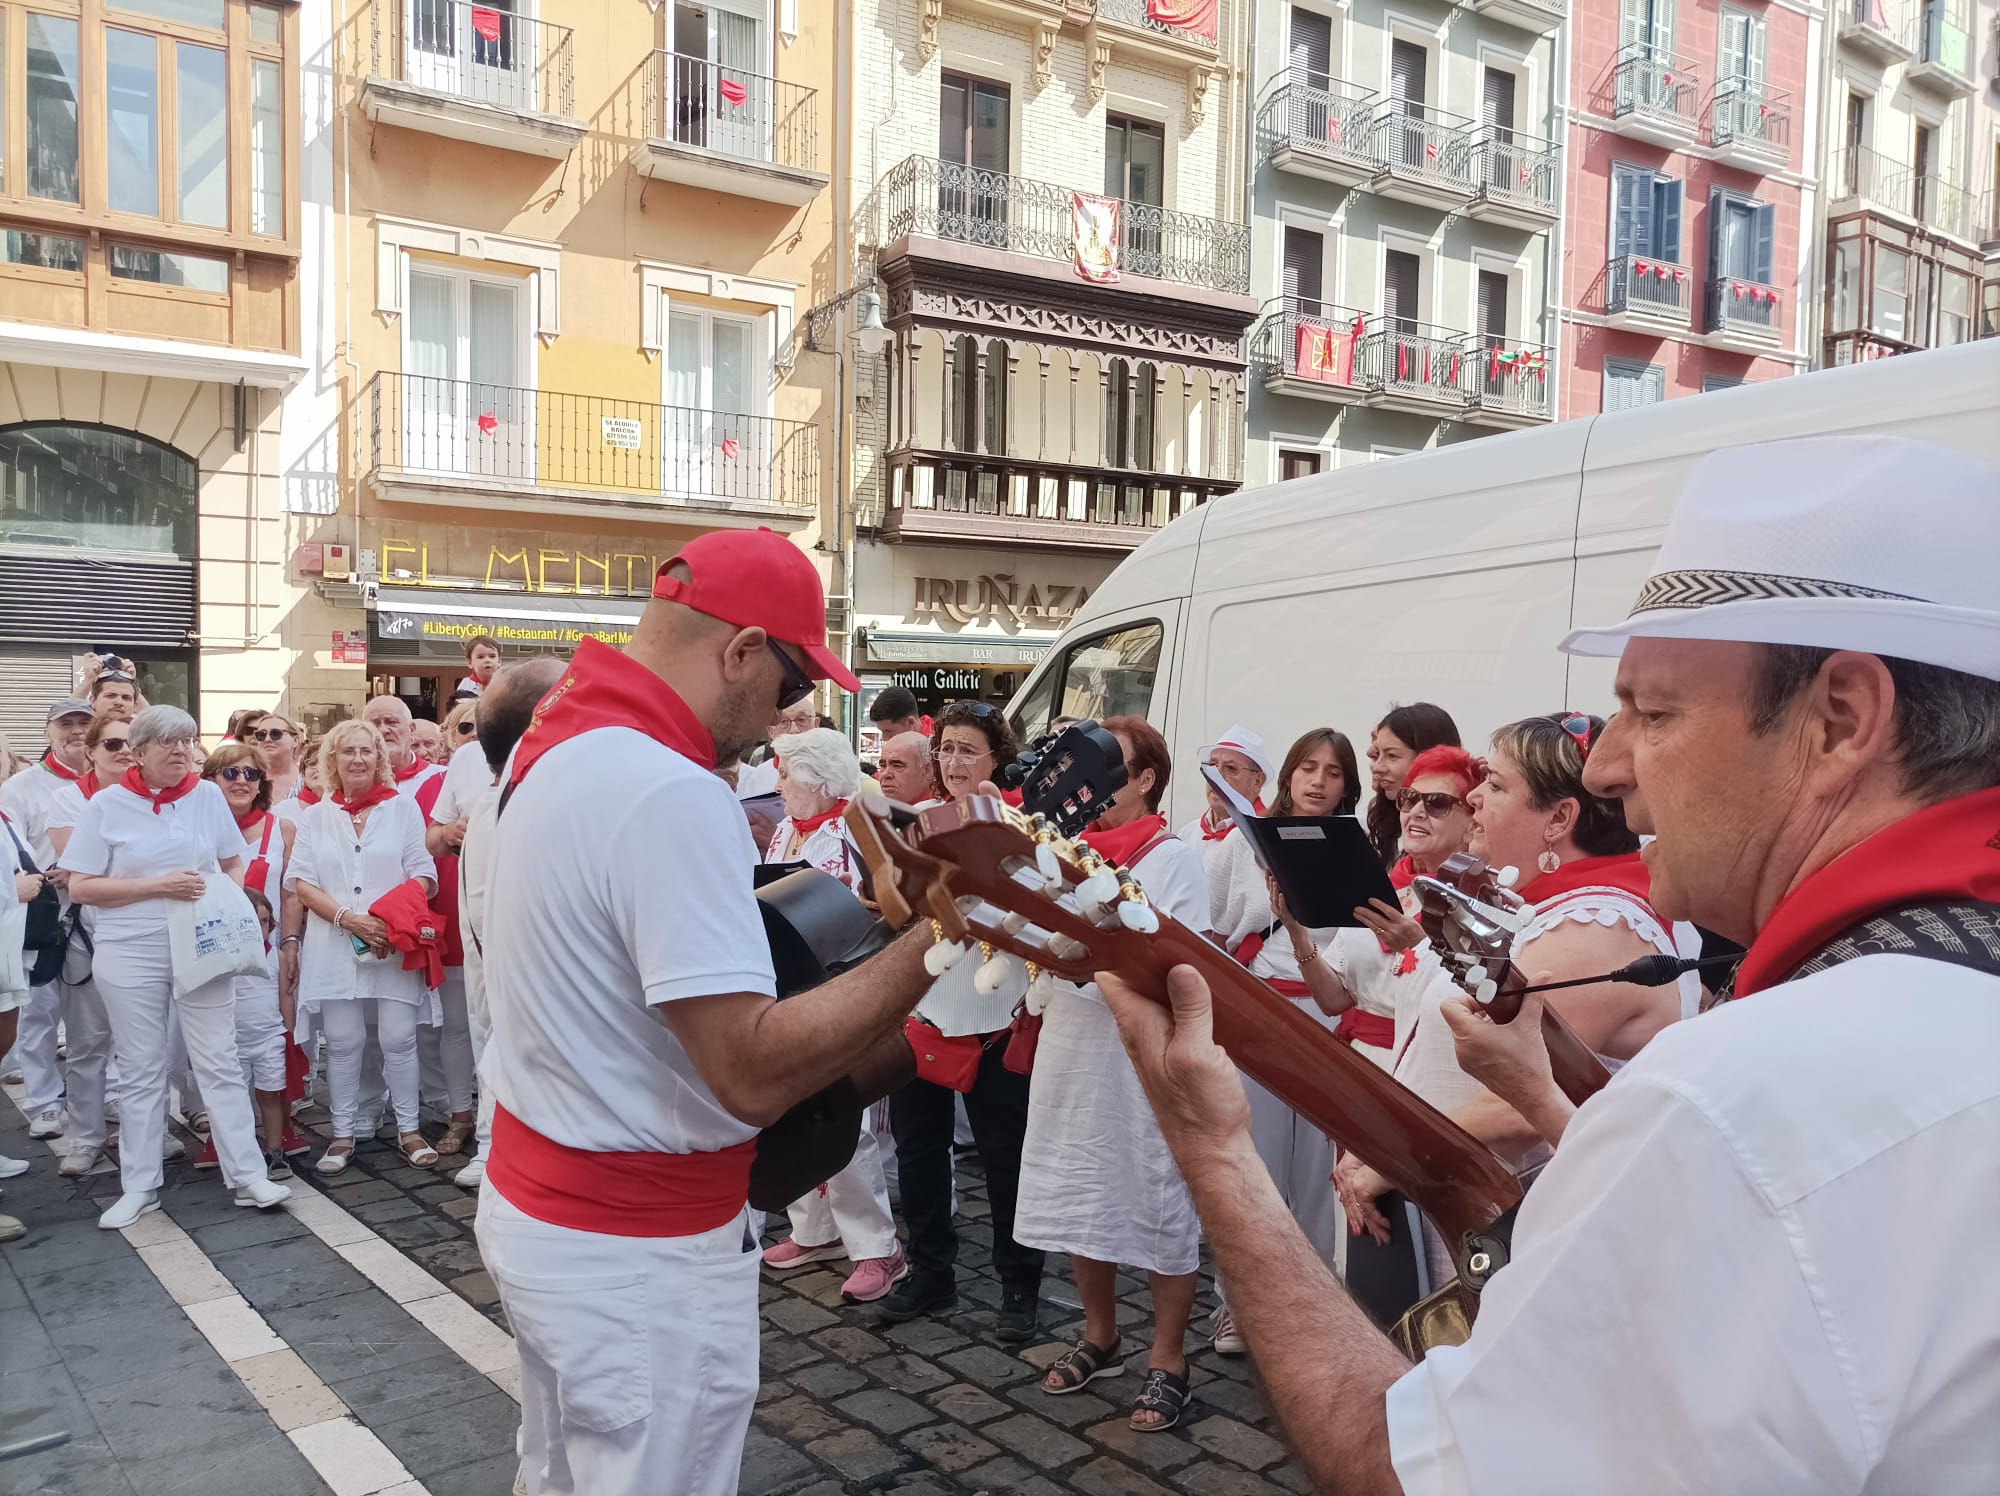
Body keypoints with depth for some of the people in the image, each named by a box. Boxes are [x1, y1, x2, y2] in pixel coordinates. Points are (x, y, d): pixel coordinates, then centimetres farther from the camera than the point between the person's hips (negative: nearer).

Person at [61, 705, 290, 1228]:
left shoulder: (208, 796, 4)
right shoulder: (108, 804, -3)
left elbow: (234, 863, 14)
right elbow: (81, 887, -6)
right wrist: (159, 885, -16)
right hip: (131, 955, -1)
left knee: (220, 1064, 3)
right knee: (140, 1071, 8)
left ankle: (247, 1175, 8)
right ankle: (139, 1186, 19)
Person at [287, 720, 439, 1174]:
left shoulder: (403, 807, 6)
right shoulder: (315, 817, 11)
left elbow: (422, 873, 0)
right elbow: (301, 882, 5)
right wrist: (347, 918, -11)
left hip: (394, 944, -1)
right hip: (334, 947, 2)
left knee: (399, 1038, -1)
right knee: (342, 1043, 5)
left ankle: (408, 1129, 12)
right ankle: (343, 1135, 16)